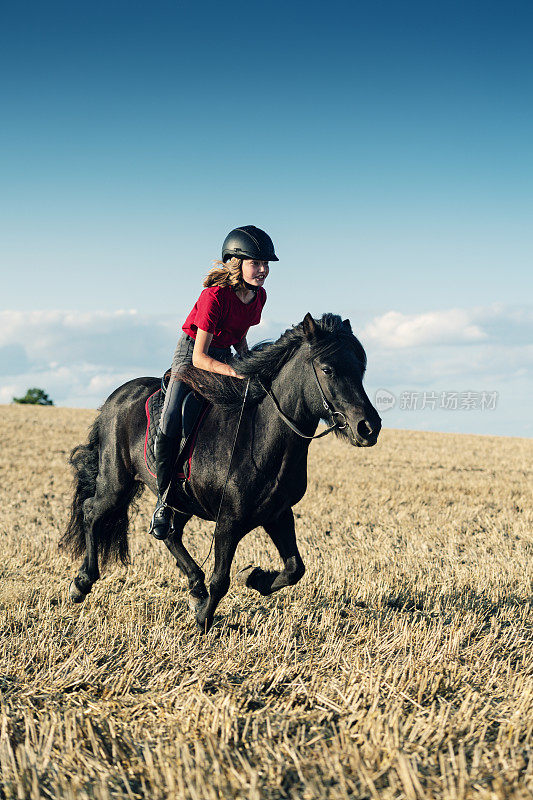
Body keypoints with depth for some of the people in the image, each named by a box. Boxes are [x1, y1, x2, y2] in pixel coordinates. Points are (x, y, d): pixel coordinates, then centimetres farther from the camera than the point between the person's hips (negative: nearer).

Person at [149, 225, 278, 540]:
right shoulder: (215, 296, -24)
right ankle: (165, 499, -12)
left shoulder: (259, 296, -2)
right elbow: (199, 357, -26)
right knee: (172, 420, -26)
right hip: (191, 353, -7)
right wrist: (237, 373, -36)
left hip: (225, 357, 7)